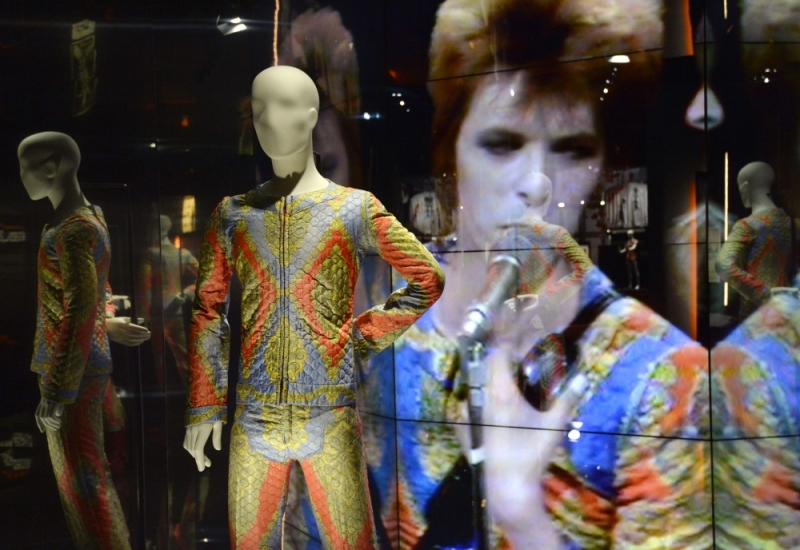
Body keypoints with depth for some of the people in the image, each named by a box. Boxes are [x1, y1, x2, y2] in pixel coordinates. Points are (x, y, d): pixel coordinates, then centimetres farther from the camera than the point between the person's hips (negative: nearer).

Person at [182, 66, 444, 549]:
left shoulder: (353, 208, 1)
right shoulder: (234, 214, 7)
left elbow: (429, 279, 6)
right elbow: (209, 313, 8)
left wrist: (365, 333, 0)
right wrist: (204, 405, 4)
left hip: (331, 419, -2)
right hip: (253, 422, 3)